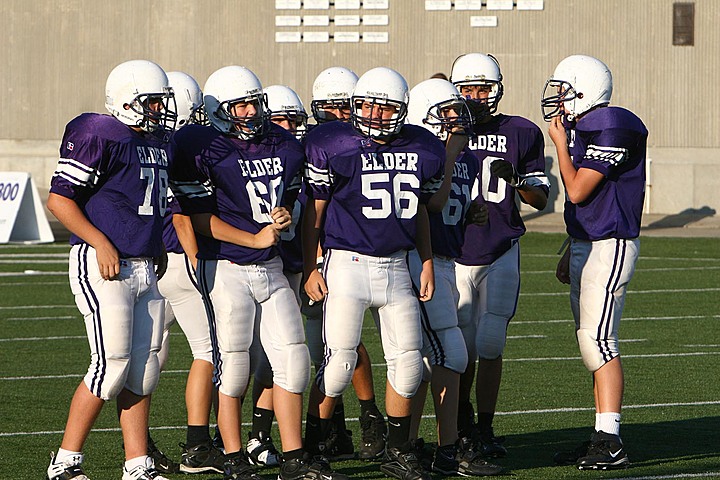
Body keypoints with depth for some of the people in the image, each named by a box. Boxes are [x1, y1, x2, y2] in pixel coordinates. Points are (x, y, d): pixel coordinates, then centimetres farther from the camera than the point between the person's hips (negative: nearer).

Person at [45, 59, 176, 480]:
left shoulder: (160, 142, 14)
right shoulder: (100, 138, -12)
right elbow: (59, 199, -13)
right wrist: (100, 242, -18)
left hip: (144, 268, 8)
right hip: (103, 267, -8)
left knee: (144, 368, 6)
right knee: (113, 366, -9)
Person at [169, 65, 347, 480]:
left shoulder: (284, 146, 9)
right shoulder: (204, 150, -11)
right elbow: (200, 218, -12)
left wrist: (284, 215, -1)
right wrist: (255, 238, -14)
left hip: (270, 267, 6)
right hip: (226, 268, -6)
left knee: (294, 359, 3)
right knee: (233, 364, -1)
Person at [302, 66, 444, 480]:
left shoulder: (422, 149, 6)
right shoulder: (332, 146, -7)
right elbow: (314, 212, -2)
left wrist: (427, 262, 15)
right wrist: (310, 269, -5)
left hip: (397, 266, 5)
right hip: (348, 262, -5)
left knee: (408, 360, 4)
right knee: (340, 361, -9)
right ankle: (312, 446, 3)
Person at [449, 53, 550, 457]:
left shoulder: (521, 133, 4)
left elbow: (540, 198, 6)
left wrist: (516, 180, -13)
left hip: (501, 252, 0)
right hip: (452, 253, 0)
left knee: (490, 345, -6)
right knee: (463, 347, 3)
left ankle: (485, 428, 5)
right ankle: (463, 419, 25)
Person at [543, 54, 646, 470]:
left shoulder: (611, 129, -16)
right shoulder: (582, 127, 13)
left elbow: (577, 191, -17)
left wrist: (560, 143, -7)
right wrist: (571, 252, 24)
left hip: (610, 246, -10)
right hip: (586, 245, 10)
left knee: (598, 340, -13)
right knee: (593, 342, 10)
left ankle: (610, 444, -14)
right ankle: (602, 437, 14)